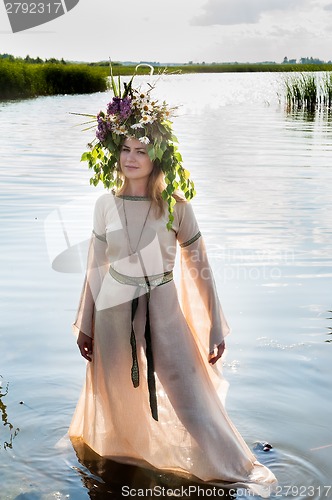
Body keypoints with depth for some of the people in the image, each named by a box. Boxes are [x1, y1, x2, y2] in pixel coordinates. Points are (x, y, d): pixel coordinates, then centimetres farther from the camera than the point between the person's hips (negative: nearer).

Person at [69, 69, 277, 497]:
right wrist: (85, 324, 9)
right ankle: (118, 452, 46)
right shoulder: (106, 204, -4)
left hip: (163, 310, -2)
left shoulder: (175, 204, -11)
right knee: (116, 394, 17)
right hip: (113, 312, 3)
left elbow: (199, 268, -5)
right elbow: (95, 267, 5)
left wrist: (216, 327, -3)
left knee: (193, 399, -1)